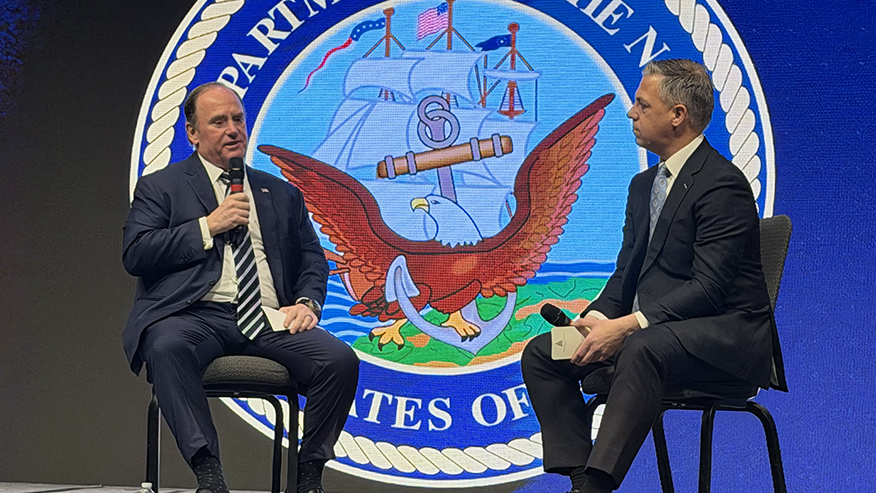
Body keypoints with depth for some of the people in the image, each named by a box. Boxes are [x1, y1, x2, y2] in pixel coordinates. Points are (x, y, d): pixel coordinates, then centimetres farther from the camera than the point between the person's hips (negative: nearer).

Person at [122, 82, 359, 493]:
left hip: (270, 320, 3)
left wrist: (307, 302, 1)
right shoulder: (160, 188, 15)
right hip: (198, 316, -3)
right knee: (166, 348, -38)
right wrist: (208, 226, -4)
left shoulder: (281, 193, 26)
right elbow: (135, 255, 1)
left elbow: (313, 259, 23)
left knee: (341, 360, -25)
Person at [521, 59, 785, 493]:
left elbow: (708, 287, -20)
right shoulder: (644, 184, 18)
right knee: (541, 354, -7)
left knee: (642, 350, -39)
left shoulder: (723, 184, -12)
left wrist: (627, 326, -25)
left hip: (724, 336, -9)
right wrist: (597, 317, -5)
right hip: (651, 330, 9)